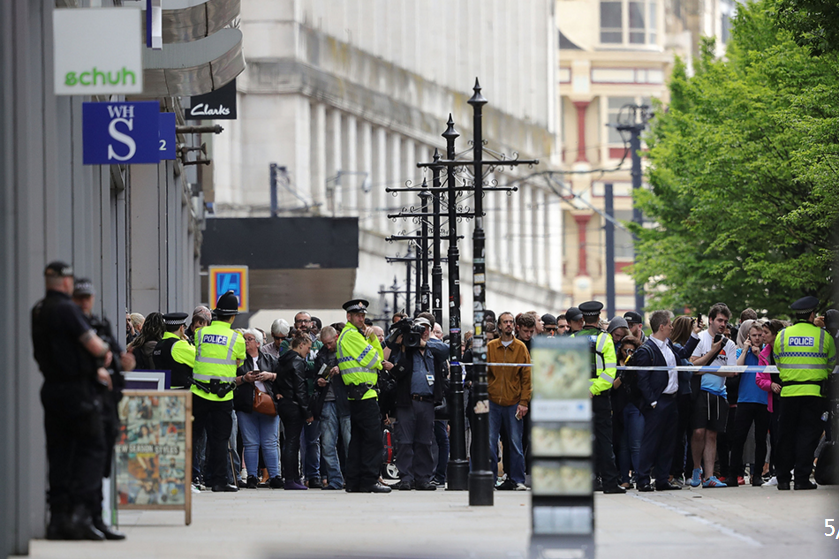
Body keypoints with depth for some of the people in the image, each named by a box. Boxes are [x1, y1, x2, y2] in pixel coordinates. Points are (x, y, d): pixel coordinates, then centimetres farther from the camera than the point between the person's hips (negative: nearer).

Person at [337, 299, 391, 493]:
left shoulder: (358, 334, 22)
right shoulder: (350, 335, -9)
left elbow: (378, 356, 18)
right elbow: (370, 358, -12)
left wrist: (372, 337, 4)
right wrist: (383, 364, 8)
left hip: (357, 396, 11)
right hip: (364, 394, -11)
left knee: (358, 438, 10)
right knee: (373, 437, -12)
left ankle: (353, 481, 11)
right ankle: (369, 481, -14)